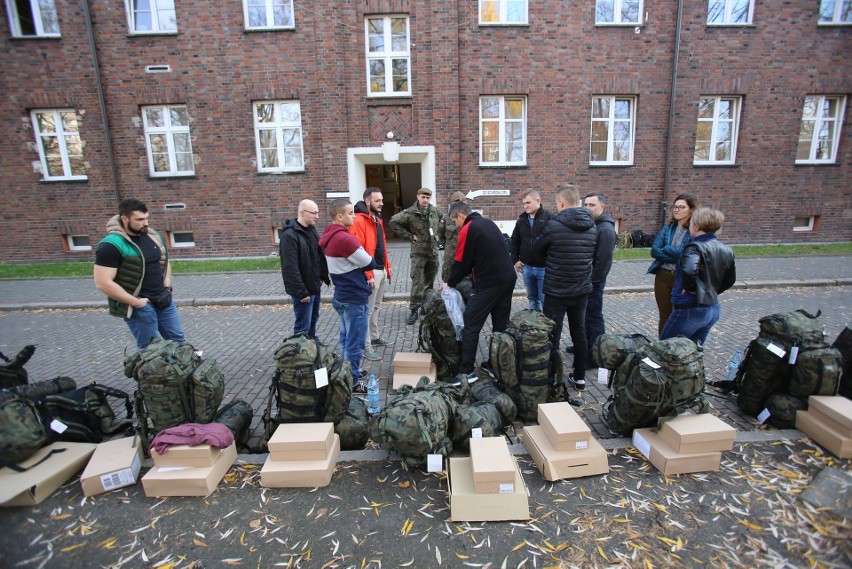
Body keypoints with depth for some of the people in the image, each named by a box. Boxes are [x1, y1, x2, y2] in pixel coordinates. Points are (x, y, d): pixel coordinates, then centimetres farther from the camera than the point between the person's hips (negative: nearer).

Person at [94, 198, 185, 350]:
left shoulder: (153, 236, 6)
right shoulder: (112, 245, -16)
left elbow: (165, 262, 20)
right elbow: (103, 283, -20)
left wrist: (167, 288, 6)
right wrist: (136, 302, -17)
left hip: (163, 300, 7)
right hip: (140, 305, -6)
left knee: (178, 341, 16)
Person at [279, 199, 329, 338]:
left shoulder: (311, 230, 10)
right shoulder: (290, 235, -18)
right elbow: (291, 267, -22)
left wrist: (324, 276, 9)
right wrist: (301, 291, -22)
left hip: (314, 286, 9)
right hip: (303, 290, -9)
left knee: (313, 320, 20)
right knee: (303, 327, -1)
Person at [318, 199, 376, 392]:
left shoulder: (330, 236, 8)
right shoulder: (344, 238, -23)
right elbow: (369, 263, -16)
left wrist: (354, 265, -3)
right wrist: (359, 263, 2)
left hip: (343, 296, 10)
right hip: (355, 298, -10)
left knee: (347, 339, 20)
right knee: (355, 342, 2)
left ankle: (348, 373, 33)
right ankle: (353, 382, 12)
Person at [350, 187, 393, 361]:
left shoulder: (377, 219, 15)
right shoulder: (359, 221, -16)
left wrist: (387, 266, 16)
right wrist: (368, 274, -22)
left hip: (381, 270, 9)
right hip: (371, 272, -9)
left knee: (376, 307, 19)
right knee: (368, 310, -2)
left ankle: (375, 337, 33)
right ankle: (366, 347, 6)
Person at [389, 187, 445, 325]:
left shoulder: (435, 211, 4)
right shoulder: (410, 213, -11)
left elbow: (443, 219, 24)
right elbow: (393, 222, -11)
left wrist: (437, 232, 10)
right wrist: (409, 236, -11)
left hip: (433, 251, 5)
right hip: (418, 252, -5)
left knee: (430, 281, 14)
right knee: (417, 281, -9)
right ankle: (414, 310, -3)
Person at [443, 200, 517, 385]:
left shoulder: (467, 230, -8)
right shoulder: (489, 223, 16)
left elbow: (461, 262, -6)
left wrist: (450, 283, 9)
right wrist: (471, 272, 23)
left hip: (488, 283, -8)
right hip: (508, 279, 9)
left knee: (470, 326, -2)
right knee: (501, 325, 13)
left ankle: (466, 372, 1)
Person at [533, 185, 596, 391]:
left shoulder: (554, 225, -16)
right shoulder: (592, 227, 2)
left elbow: (537, 248, -1)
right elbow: (592, 255, 13)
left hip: (556, 291, -6)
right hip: (582, 290, 6)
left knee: (552, 336, 5)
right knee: (579, 333, 16)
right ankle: (579, 377, 26)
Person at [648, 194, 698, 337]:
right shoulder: (668, 227, 7)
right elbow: (654, 250, -4)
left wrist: (666, 249, -6)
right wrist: (676, 257, -15)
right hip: (663, 276, 4)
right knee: (664, 315, 14)